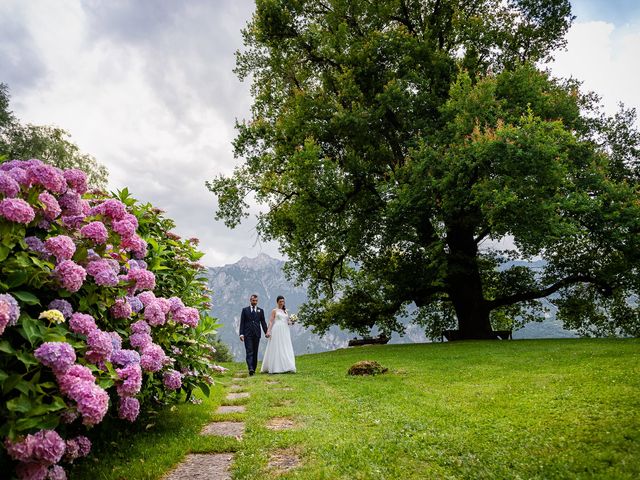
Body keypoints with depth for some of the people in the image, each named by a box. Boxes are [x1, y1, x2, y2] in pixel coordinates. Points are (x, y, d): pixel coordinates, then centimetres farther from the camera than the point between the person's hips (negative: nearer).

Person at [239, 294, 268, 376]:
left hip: (256, 334, 2)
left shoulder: (260, 310, 11)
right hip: (247, 334, -2)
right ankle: (250, 369, -21)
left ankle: (254, 368, 15)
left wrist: (266, 332, -2)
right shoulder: (245, 310, 7)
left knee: (255, 352, 7)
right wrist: (241, 334, -7)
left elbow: (263, 322, 9)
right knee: (249, 352, -11)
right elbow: (242, 322, 3)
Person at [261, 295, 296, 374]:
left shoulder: (286, 311, 19)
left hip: (285, 331, 5)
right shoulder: (274, 311, 5)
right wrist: (268, 331, -13)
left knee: (286, 349, 0)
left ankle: (286, 367, 2)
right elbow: (271, 321, -2)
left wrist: (291, 321, -1)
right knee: (277, 349, -6)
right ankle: (276, 368, -3)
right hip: (277, 331, -5)